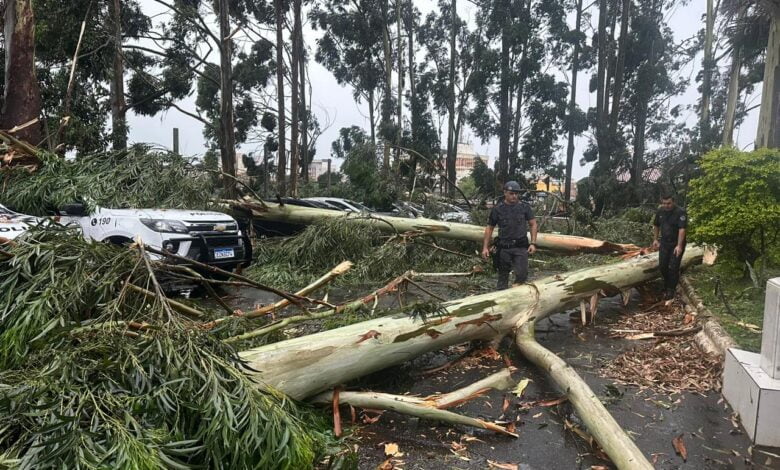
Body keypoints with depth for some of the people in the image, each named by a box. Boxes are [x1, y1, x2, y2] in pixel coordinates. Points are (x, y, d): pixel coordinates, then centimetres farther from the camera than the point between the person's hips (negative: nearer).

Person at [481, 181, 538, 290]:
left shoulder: (525, 207, 4)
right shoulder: (498, 209, 2)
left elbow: (533, 224, 7)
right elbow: (489, 228, 7)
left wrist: (533, 243, -4)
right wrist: (485, 247, 2)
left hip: (521, 247, 0)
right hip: (504, 248, 0)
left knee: (522, 274, -11)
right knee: (503, 276, 8)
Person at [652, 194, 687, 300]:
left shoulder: (680, 212, -19)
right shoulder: (660, 211, -1)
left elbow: (682, 229, -25)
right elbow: (656, 225, 14)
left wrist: (679, 246, -31)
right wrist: (655, 239, 11)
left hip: (676, 244, -5)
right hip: (664, 243, 5)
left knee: (673, 267, -3)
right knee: (662, 266, 8)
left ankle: (671, 290, 10)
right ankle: (667, 284, 32)